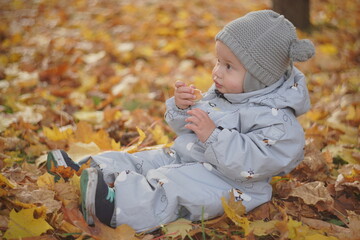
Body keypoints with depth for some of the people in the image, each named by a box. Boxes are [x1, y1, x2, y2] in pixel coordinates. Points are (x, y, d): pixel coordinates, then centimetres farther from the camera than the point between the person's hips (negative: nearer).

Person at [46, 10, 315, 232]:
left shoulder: (277, 119, -19)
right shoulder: (222, 92, 9)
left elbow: (254, 163, -31)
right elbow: (185, 126, 16)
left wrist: (214, 136, -33)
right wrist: (182, 107, -7)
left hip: (225, 181, -9)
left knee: (171, 183, -31)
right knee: (139, 160, 2)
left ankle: (114, 206, -43)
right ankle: (85, 172, 2)